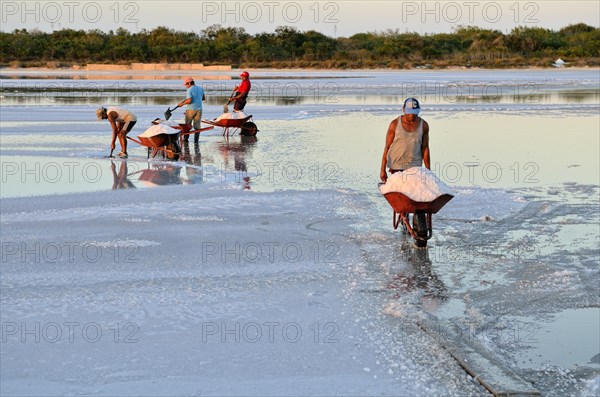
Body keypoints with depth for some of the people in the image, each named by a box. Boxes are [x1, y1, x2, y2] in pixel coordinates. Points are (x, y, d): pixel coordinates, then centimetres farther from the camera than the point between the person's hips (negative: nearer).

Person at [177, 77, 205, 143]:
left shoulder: (189, 90, -12)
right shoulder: (201, 88, 7)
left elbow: (189, 100, -21)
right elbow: (204, 98, 17)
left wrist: (182, 104, -7)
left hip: (191, 109, -5)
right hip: (199, 109, 5)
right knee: (197, 126, 5)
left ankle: (185, 139, 15)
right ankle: (196, 140, 2)